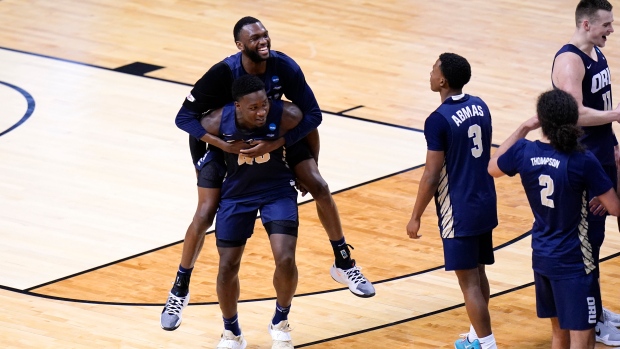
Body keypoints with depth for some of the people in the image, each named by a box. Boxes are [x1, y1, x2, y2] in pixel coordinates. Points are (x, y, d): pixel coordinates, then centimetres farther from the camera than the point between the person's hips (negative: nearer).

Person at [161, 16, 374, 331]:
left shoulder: (284, 68, -25)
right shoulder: (223, 74, -32)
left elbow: (312, 114, -22)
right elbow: (184, 117, -28)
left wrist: (275, 144, -35)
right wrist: (226, 146, -39)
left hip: (275, 135, 3)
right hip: (223, 140, -3)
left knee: (320, 188, -6)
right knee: (205, 214, -10)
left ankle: (343, 263, 13)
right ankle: (180, 290, 9)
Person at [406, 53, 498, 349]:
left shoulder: (439, 120, -19)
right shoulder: (480, 107, 4)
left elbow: (431, 176, -17)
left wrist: (416, 217, -7)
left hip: (459, 213, -8)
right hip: (485, 203, 8)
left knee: (469, 281, -1)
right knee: (478, 272, 20)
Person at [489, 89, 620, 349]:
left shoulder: (524, 152, -7)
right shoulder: (583, 162, -21)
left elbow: (493, 167, 16)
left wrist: (523, 129, 16)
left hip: (542, 256, 6)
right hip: (574, 260, -6)